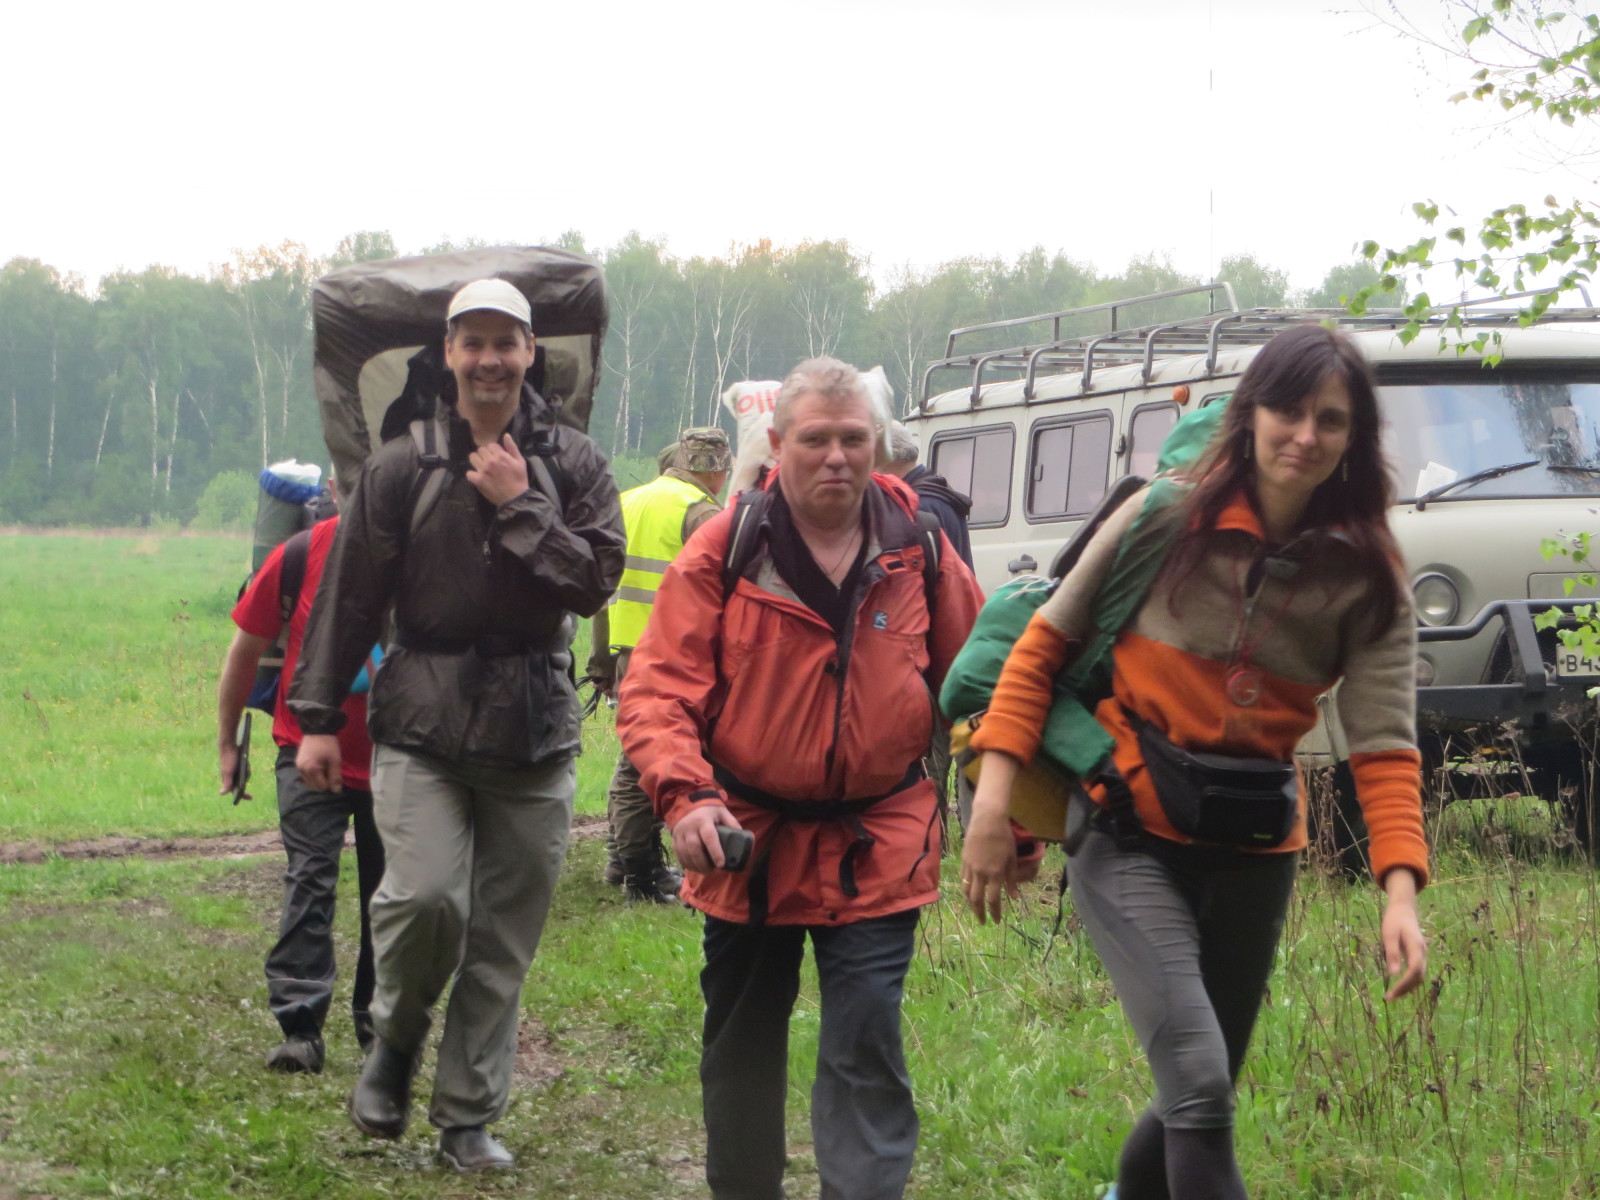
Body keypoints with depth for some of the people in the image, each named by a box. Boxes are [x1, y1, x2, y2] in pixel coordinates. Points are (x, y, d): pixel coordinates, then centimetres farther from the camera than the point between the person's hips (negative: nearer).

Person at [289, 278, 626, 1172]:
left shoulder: (572, 465, 5)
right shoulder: (403, 468, 3)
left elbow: (597, 580, -4)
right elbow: (349, 597, 6)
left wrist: (520, 509, -11)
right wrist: (319, 716, 4)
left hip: (535, 728, 1)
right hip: (423, 723, -1)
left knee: (505, 938, 4)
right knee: (426, 895, -19)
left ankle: (470, 1117, 17)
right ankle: (398, 1037, 11)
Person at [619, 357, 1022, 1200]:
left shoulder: (917, 549, -1)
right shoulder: (724, 552, -7)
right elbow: (657, 689, -10)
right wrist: (686, 796, -26)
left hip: (877, 848, -1)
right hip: (748, 839, 1)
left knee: (865, 1051, -9)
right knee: (740, 1047, 16)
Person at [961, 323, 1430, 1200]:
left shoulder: (1366, 577, -2)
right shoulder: (1169, 519, -7)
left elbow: (1384, 744, -8)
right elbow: (1046, 642, -1)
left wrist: (1401, 890, -24)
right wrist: (992, 799, -10)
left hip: (1254, 851, 4)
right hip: (1131, 833, -4)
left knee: (1199, 1100, 15)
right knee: (1201, 1092, -20)